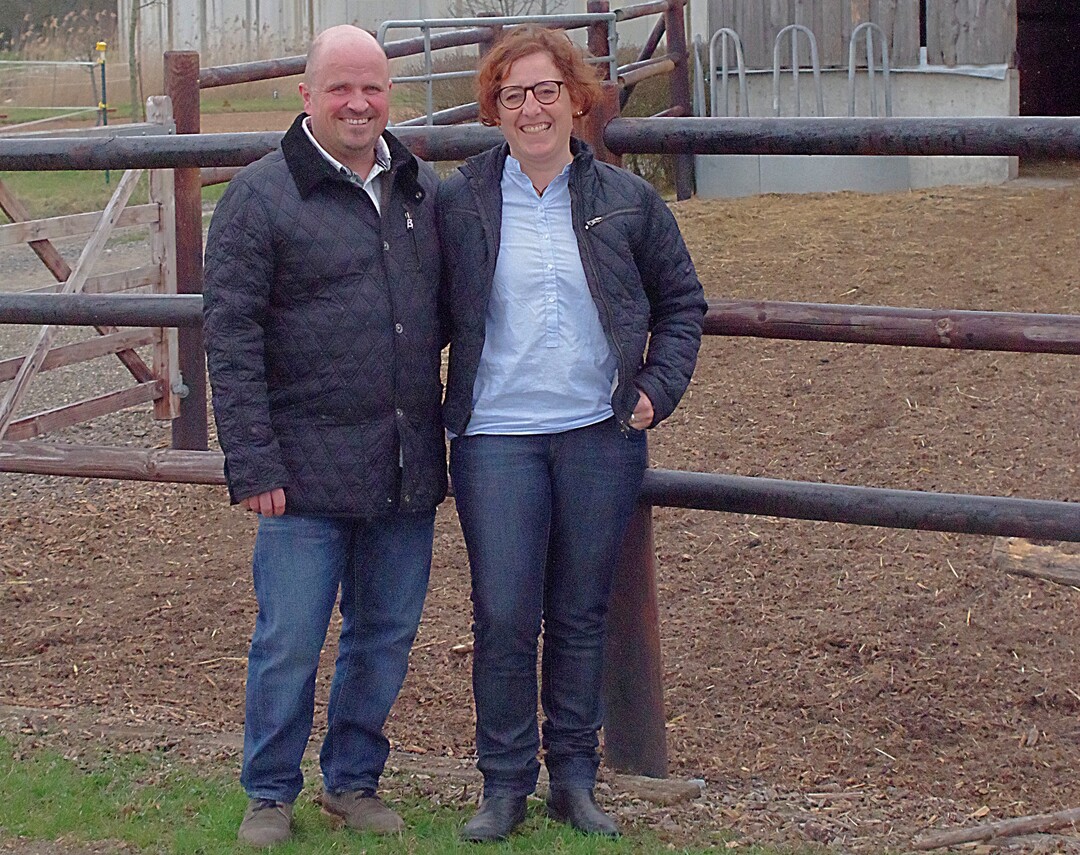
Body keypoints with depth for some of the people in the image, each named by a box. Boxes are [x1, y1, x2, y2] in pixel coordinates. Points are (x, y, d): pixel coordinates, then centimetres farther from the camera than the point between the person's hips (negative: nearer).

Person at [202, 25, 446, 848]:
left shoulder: (423, 189, 11)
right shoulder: (260, 196, -4)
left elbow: (450, 311, 21)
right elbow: (231, 339, -8)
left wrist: (446, 429, 10)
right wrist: (253, 463, -13)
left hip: (407, 469, 5)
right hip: (309, 470, -4)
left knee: (387, 634, 12)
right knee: (290, 641, 0)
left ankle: (355, 780, 28)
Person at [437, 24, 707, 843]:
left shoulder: (628, 201, 5)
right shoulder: (459, 203, 2)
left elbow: (682, 302, 14)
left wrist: (658, 388, 2)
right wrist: (441, 408, 1)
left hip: (601, 436, 1)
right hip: (496, 438, -1)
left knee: (581, 614, 9)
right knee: (503, 617, -3)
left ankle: (575, 777, 21)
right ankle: (505, 783, 11)